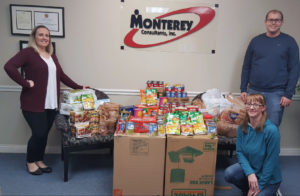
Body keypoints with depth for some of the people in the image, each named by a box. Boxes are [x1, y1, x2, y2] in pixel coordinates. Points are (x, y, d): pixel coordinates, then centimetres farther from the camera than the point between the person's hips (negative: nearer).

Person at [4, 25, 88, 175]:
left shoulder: (52, 56, 17)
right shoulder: (28, 52, -6)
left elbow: (62, 75, 19)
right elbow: (9, 66, -18)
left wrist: (79, 88, 16)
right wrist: (25, 83, -17)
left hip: (51, 104, 6)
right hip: (34, 104, -6)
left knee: (44, 134, 11)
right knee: (39, 133, -3)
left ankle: (39, 160, 29)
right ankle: (30, 162, 21)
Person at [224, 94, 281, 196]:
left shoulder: (271, 130, -24)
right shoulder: (242, 127, -7)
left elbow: (271, 161, -19)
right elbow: (240, 152, -6)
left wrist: (259, 186, -15)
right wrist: (250, 173, -22)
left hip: (269, 178, -4)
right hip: (249, 167, 4)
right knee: (229, 174, -24)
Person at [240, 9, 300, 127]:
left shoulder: (289, 42, 1)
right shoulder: (256, 41, 7)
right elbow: (246, 67, 9)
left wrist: (288, 94, -8)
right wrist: (243, 89, 4)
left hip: (276, 94, -2)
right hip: (253, 91, 2)